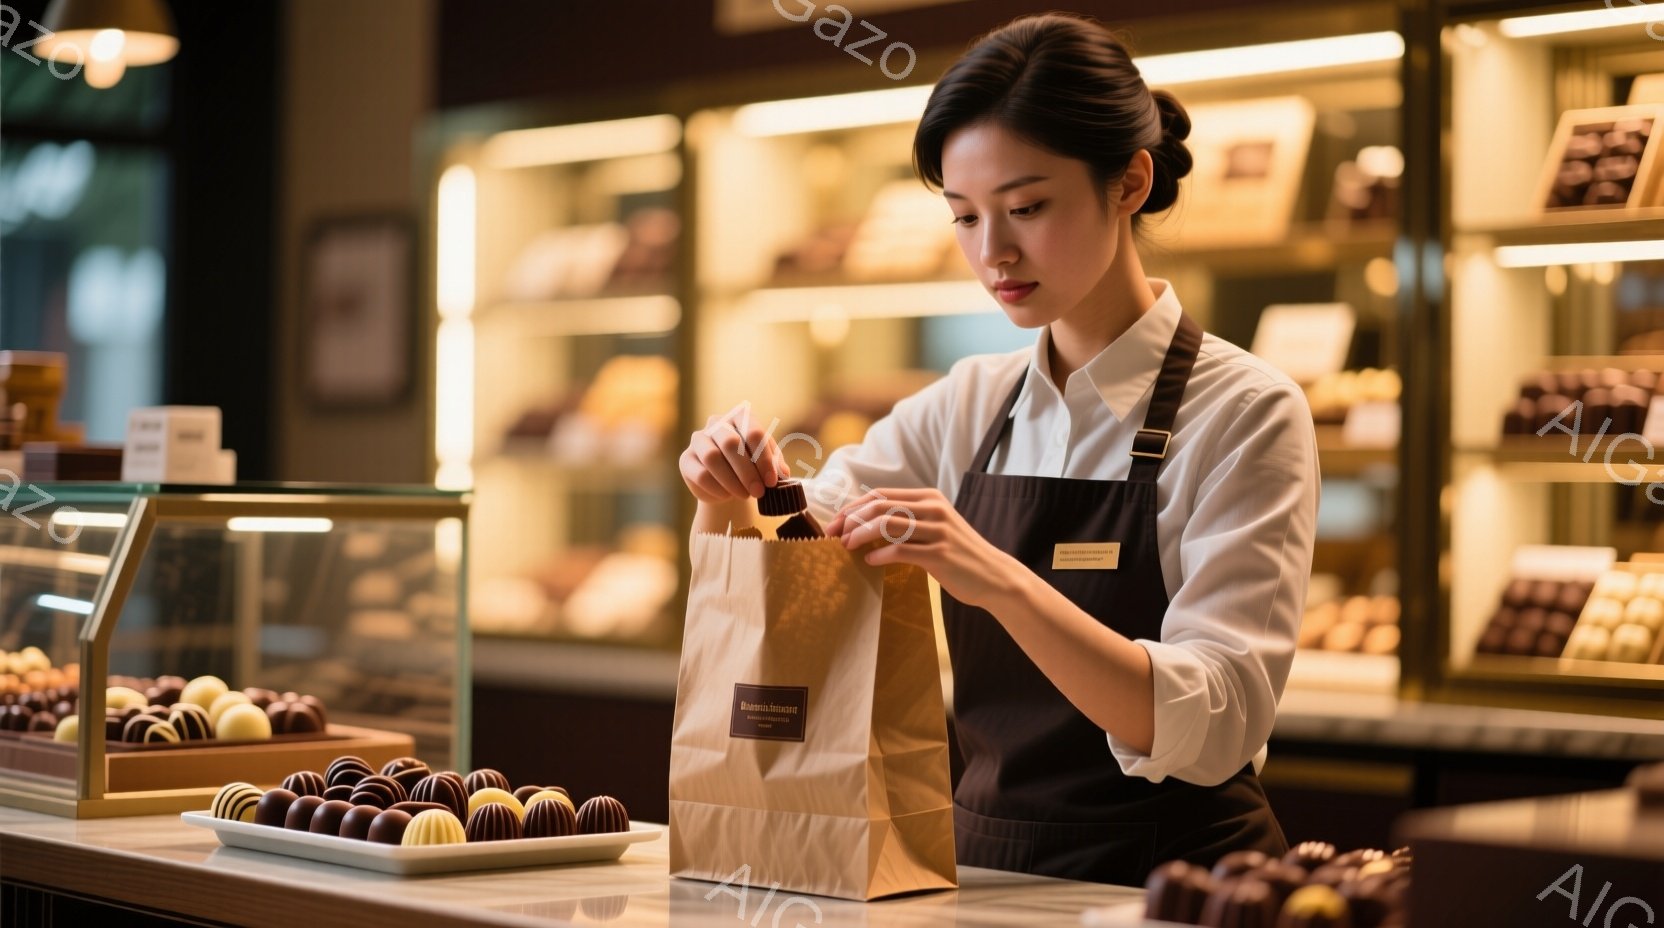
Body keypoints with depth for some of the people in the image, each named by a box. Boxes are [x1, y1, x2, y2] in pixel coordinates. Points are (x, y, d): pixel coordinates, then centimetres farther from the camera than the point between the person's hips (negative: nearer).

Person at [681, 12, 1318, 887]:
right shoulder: (967, 408, 8)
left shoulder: (1247, 413, -7)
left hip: (1168, 880, -4)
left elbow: (1213, 730, -18)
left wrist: (1001, 580, -30)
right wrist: (726, 499, -13)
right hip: (986, 861, 4)